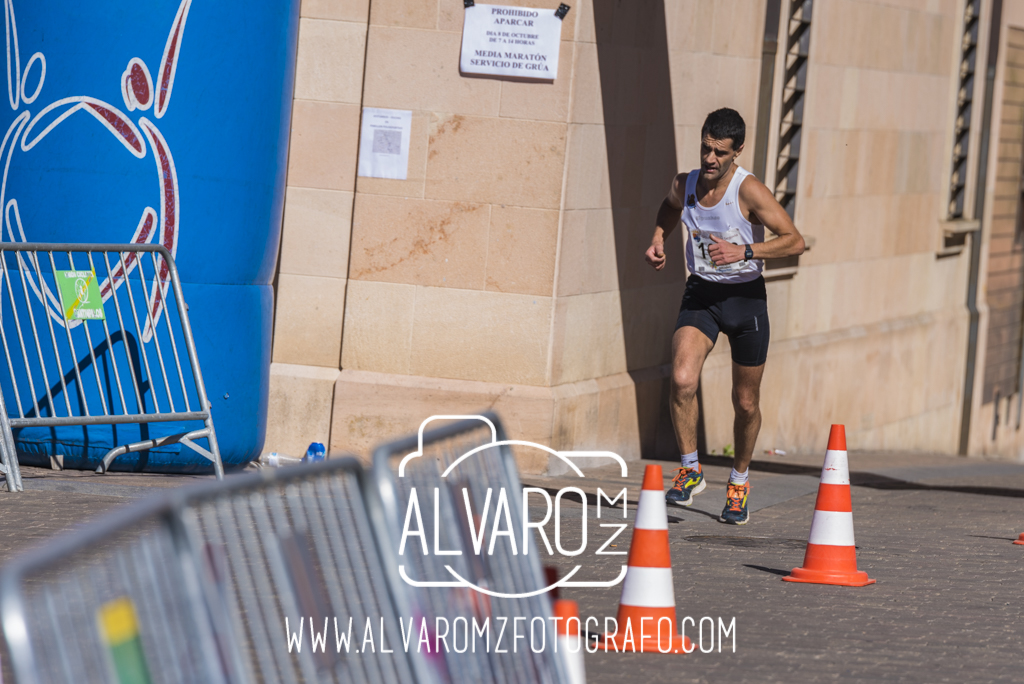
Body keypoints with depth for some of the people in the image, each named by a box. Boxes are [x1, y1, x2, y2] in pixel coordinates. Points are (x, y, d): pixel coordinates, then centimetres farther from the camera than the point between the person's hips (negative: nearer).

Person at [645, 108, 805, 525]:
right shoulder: (684, 185, -6)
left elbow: (795, 241, -24)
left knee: (746, 403, 9)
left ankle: (739, 481, 34)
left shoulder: (749, 190, -20)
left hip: (745, 295, -2)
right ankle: (691, 472, -5)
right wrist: (658, 240, 2)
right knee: (682, 380, -22)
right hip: (701, 294, 2)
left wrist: (744, 251, -34)